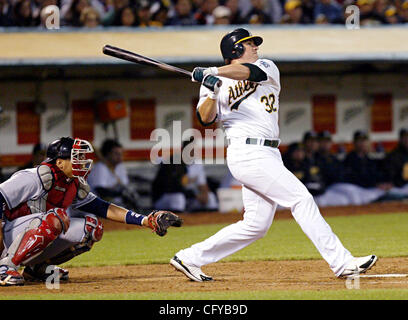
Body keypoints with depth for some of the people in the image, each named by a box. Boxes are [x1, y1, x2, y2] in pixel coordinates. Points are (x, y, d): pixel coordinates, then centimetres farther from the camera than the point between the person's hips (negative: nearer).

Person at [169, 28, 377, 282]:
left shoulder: (267, 68, 14)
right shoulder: (221, 84, 6)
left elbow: (251, 71, -10)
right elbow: (206, 118, -6)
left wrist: (214, 71, -24)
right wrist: (211, 94, -25)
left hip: (267, 155, 6)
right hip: (248, 153, -6)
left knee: (256, 225, 6)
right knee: (301, 199, -12)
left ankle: (190, 259, 12)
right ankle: (341, 261, -13)